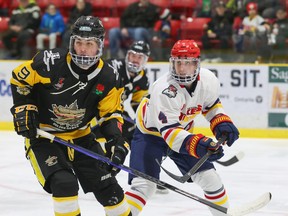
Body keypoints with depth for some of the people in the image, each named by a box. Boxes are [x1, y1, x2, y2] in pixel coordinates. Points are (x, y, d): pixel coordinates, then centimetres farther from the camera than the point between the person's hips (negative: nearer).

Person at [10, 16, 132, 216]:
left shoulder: (109, 78, -11)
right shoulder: (50, 62, -22)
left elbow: (111, 113, -1)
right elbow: (20, 78, -7)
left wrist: (116, 140, -17)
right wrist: (24, 108, -13)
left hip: (80, 137, 4)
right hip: (43, 136, -4)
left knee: (107, 185, 5)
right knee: (64, 183, -24)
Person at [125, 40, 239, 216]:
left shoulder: (208, 80, -17)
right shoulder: (163, 90, -36)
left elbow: (212, 104, 7)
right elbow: (169, 131, -40)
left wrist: (222, 122, -10)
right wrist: (197, 144, -54)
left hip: (183, 131, 6)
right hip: (151, 134, -5)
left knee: (210, 179, 5)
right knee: (144, 185, -21)